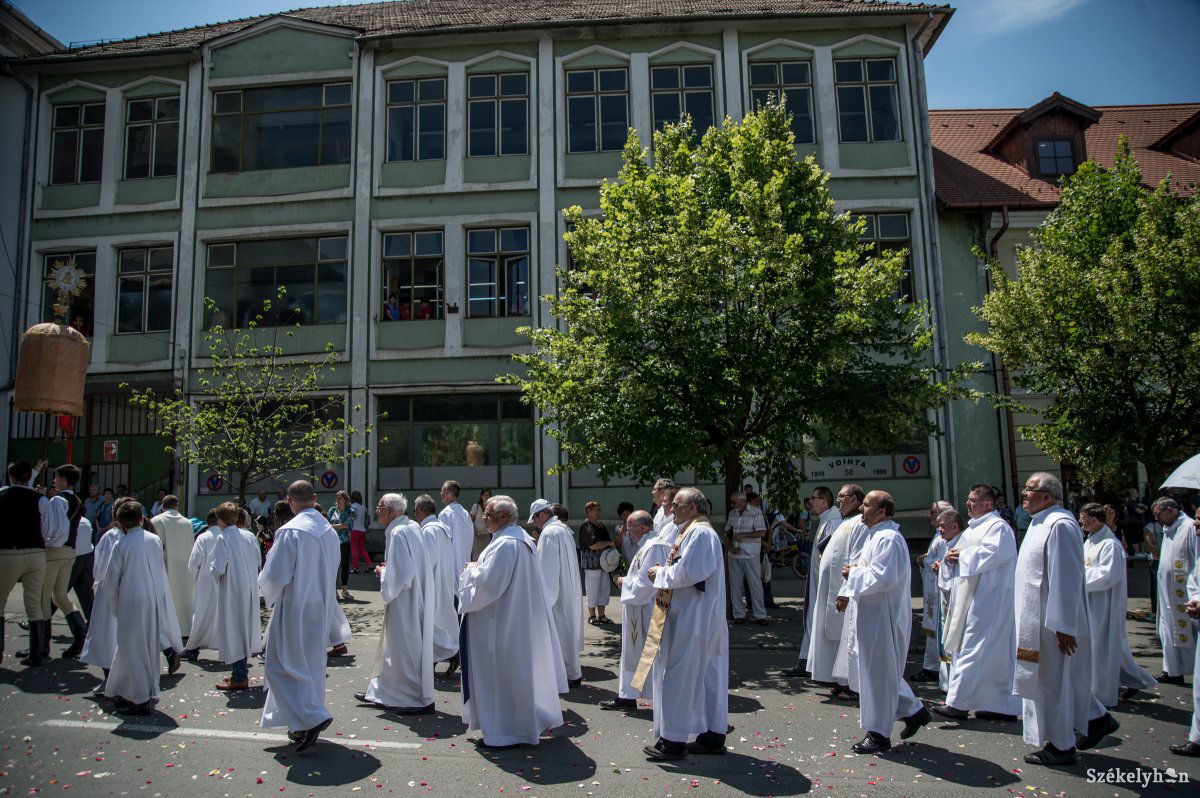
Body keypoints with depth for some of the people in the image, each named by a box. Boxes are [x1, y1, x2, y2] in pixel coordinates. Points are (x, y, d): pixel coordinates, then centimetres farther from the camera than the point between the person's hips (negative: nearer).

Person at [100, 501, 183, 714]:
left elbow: (110, 580, -2)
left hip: (132, 602, -4)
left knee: (134, 649, 5)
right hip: (155, 600, 4)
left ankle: (141, 700, 7)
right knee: (148, 646, 15)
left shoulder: (121, 544, -6)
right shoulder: (155, 540, 4)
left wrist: (114, 605, 12)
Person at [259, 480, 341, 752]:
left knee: (282, 663, 4)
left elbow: (276, 575, -17)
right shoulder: (329, 530, 3)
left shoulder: (290, 531, -19)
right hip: (321, 607, 7)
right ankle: (305, 725, 26)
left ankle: (313, 717, -6)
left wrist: (270, 594, 3)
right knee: (311, 665, 16)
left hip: (294, 607, -7)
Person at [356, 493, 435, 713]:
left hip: (405, 602, -10)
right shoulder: (413, 528, 7)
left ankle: (421, 699, 11)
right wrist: (387, 569, 10)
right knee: (395, 646, 19)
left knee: (407, 648, 1)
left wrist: (383, 573, -9)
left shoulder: (398, 533, -22)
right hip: (415, 596, 10)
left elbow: (401, 574, -25)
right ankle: (382, 694, 31)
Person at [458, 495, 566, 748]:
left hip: (502, 622, -10)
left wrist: (472, 570, -8)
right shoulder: (521, 538, 10)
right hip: (518, 618, 10)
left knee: (500, 673, 1)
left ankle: (504, 732, 11)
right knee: (518, 671, 19)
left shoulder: (505, 544, -22)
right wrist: (479, 568, 10)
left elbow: (488, 582, -25)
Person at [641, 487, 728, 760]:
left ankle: (673, 740, 5)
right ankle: (712, 735, 22)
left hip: (691, 618, -11)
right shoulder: (692, 530, 15)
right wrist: (663, 571, 5)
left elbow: (687, 573, -26)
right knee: (708, 675, 13)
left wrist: (660, 573, -11)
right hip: (696, 615, 11)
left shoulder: (699, 533, -17)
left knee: (677, 675, -3)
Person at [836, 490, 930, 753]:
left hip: (881, 616, -10)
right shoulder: (874, 535, 12)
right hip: (869, 614, 10)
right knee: (876, 670, 19)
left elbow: (883, 577, -28)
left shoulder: (888, 539, -20)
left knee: (877, 672, 0)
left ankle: (878, 734, 12)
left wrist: (854, 572, -15)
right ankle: (913, 710, 32)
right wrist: (848, 593, 9)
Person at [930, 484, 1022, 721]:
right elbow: (964, 556, 23)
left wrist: (962, 555, -13)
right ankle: (1004, 706, 18)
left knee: (972, 649, -9)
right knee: (996, 655, 12)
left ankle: (957, 703, -8)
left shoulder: (999, 527, -10)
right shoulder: (974, 527, 20)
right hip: (970, 598, 10)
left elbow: (993, 553, -26)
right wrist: (950, 558, 0)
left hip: (987, 598, -10)